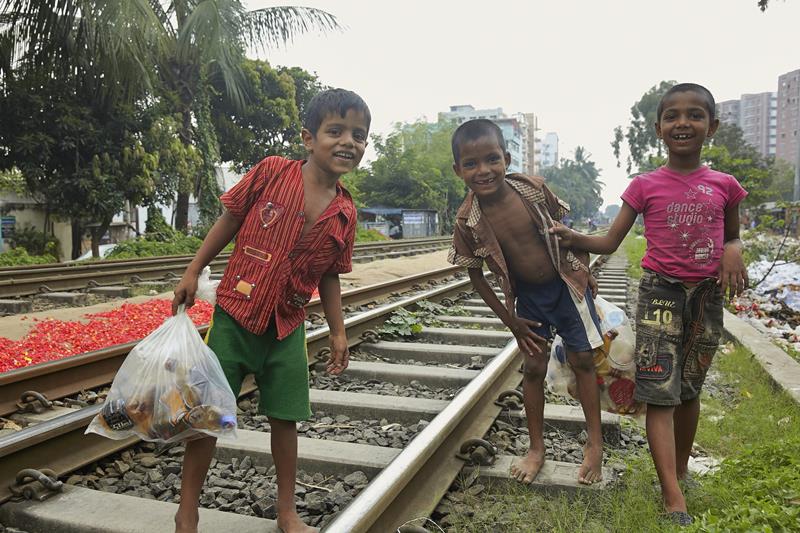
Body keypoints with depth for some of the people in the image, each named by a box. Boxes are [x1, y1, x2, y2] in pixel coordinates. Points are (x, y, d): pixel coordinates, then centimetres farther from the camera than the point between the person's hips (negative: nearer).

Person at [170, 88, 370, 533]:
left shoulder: (345, 213, -2)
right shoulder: (271, 172, -11)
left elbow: (329, 276, 7)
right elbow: (230, 220, -1)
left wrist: (338, 332, 7)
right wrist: (193, 272, -2)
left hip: (287, 329, 3)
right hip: (234, 315, -2)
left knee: (285, 418, 10)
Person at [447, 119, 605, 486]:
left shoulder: (533, 188, -19)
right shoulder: (468, 221, -20)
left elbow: (562, 227, -1)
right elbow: (475, 274, -7)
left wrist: (585, 269, 4)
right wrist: (510, 321, -4)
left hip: (566, 283, 0)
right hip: (528, 296, 0)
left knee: (582, 360, 6)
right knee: (534, 367, 6)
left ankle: (595, 442, 23)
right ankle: (536, 447, 24)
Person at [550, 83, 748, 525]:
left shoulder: (724, 186, 2)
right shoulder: (645, 186, -3)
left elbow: (732, 237, 15)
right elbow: (609, 243, -3)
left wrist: (732, 252, -9)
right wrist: (575, 240, -23)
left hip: (707, 294, 3)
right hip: (660, 292, -2)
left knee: (689, 390, 14)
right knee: (661, 395, -9)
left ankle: (681, 470, 34)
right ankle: (675, 502, -8)